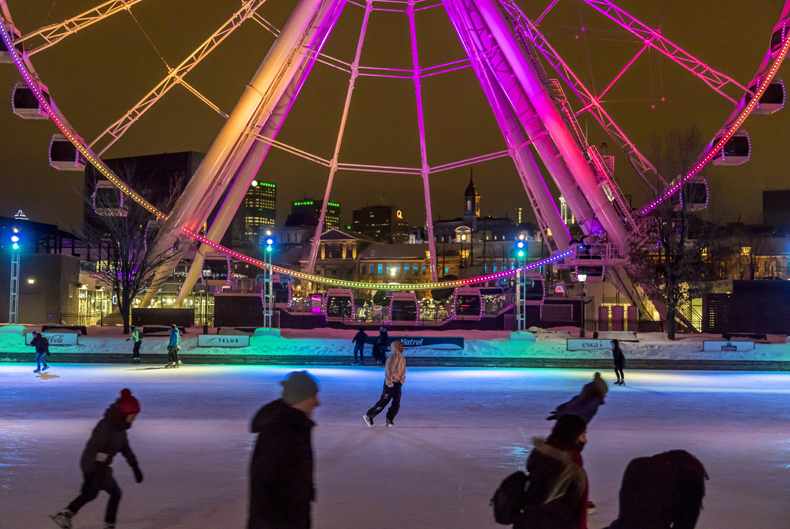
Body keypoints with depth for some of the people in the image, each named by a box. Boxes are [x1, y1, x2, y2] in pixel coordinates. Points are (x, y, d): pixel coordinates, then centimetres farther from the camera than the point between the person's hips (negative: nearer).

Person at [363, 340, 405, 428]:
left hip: (397, 384, 8)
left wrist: (402, 381, 4)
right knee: (383, 402, -7)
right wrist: (390, 384, -20)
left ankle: (389, 421, 10)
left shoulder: (403, 359, 12)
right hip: (390, 383, -8)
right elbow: (389, 371, -19)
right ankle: (368, 416, 4)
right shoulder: (393, 358, -16)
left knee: (396, 404, 3)